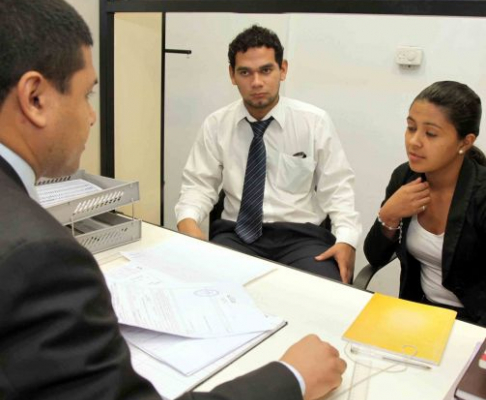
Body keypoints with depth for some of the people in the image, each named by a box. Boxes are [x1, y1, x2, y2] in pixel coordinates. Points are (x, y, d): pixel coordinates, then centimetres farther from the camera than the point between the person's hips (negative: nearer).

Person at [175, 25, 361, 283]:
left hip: (301, 235, -1)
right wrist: (187, 220, -16)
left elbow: (337, 188, 1)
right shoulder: (216, 125, 4)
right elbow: (199, 184, 6)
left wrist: (347, 239, -16)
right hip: (236, 233, 1)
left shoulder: (315, 122, 0)